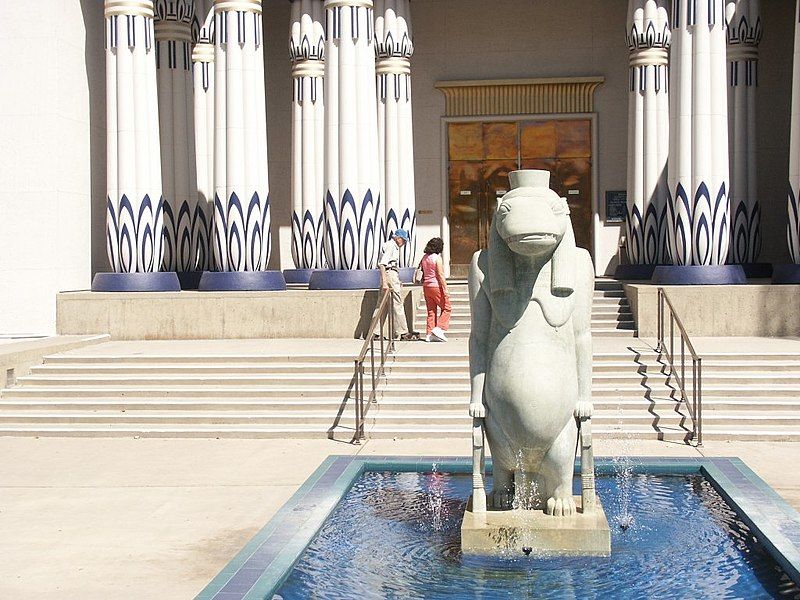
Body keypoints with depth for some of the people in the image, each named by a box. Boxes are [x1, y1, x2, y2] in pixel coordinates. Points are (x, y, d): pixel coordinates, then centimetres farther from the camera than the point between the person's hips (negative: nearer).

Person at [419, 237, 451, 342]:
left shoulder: (424, 258, 9)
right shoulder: (437, 258, -12)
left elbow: (423, 274, 13)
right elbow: (440, 275, -15)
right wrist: (445, 290, -13)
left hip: (426, 286, 7)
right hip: (436, 286, -7)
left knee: (431, 311, 10)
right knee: (446, 308, 5)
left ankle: (430, 334, 8)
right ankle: (439, 329, -8)